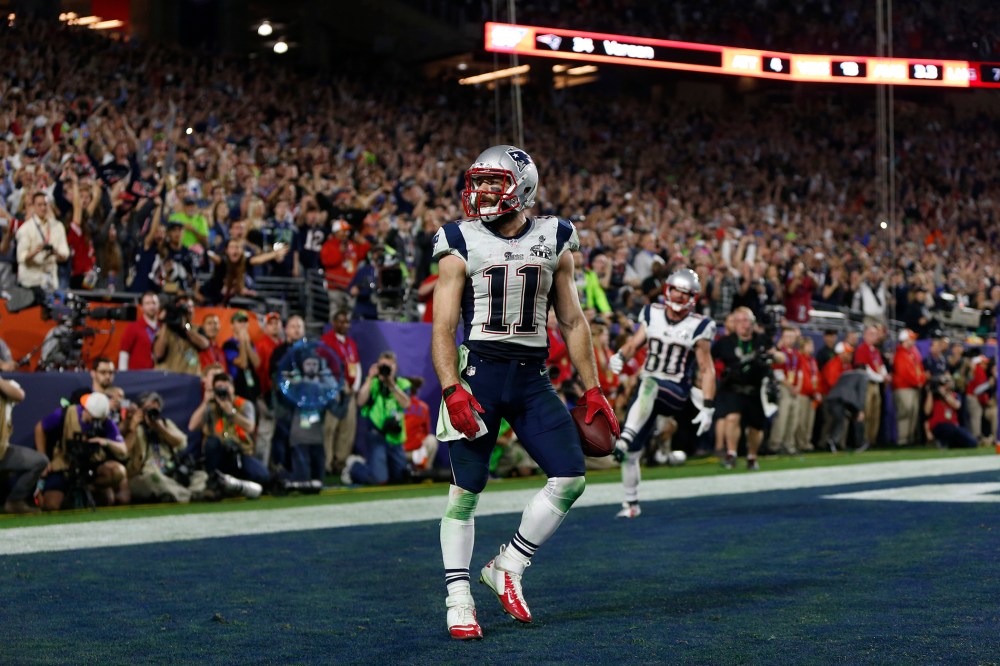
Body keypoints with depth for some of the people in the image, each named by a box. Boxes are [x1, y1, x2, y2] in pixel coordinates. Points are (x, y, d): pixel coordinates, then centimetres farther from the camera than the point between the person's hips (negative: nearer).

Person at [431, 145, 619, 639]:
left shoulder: (554, 242, 7)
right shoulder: (461, 245, -1)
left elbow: (572, 322, 12)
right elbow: (442, 327, -4)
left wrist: (592, 390, 8)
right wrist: (452, 391, -16)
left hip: (532, 377, 3)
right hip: (477, 373, -3)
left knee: (570, 479, -4)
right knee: (466, 489, -1)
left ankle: (507, 566, 14)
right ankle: (458, 600, 9)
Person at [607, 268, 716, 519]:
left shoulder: (698, 326, -3)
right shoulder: (652, 314, 7)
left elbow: (706, 370, -2)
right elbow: (634, 343, 9)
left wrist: (708, 408, -7)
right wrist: (620, 356, -15)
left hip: (676, 393, -4)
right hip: (647, 391, 4)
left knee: (649, 384, -40)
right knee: (631, 452, 2)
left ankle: (626, 438, -48)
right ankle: (631, 503, 21)